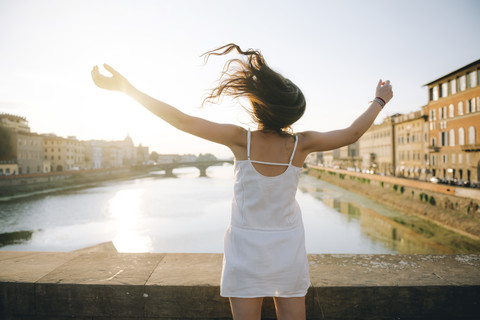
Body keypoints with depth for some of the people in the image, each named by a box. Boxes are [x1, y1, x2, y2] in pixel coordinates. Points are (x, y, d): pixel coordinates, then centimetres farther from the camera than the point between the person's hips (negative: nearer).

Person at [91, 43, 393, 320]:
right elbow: (352, 133, 0)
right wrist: (380, 100, 17)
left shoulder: (242, 140, -17)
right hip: (289, 247, 2)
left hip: (247, 247, -1)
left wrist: (126, 87, -11)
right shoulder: (300, 144, -11)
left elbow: (182, 120, -18)